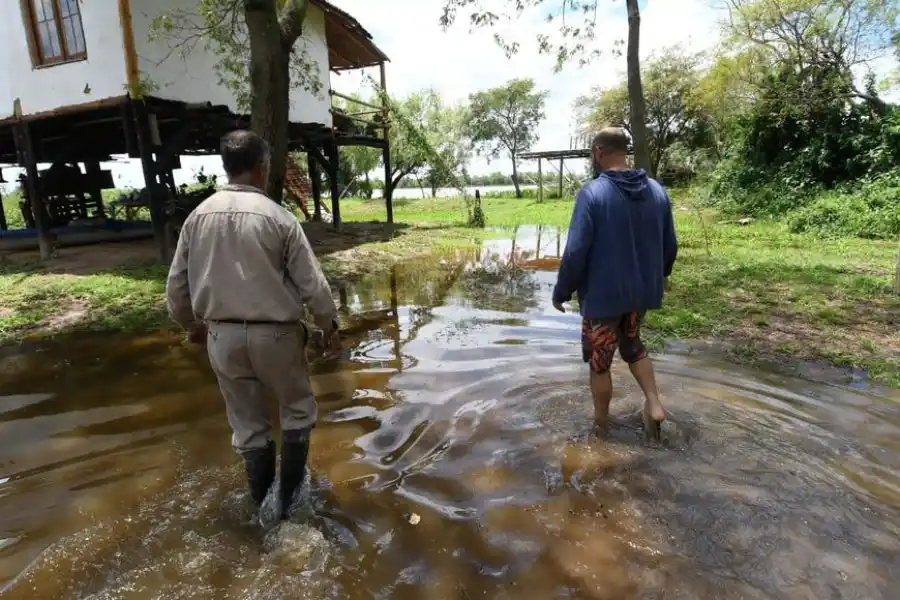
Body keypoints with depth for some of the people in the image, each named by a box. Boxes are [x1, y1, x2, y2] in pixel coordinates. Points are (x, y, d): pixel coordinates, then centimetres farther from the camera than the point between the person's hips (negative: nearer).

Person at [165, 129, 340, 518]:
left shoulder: (198, 217, 0)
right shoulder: (278, 217, -12)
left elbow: (176, 286, 7)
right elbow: (312, 284, -10)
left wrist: (192, 326, 24)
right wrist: (330, 327, 4)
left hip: (222, 336, 4)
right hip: (274, 333, -4)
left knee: (247, 424, 18)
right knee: (297, 410, 19)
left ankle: (263, 501, 32)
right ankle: (290, 496, 26)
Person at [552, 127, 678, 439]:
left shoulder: (592, 193, -17)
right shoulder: (657, 190, 1)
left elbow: (575, 252, -19)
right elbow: (670, 246, 7)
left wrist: (561, 292, -7)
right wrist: (657, 277, 24)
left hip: (602, 294, -5)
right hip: (642, 292, 6)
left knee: (600, 363, 11)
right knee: (632, 345, 29)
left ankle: (601, 425, 26)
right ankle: (654, 404, 18)